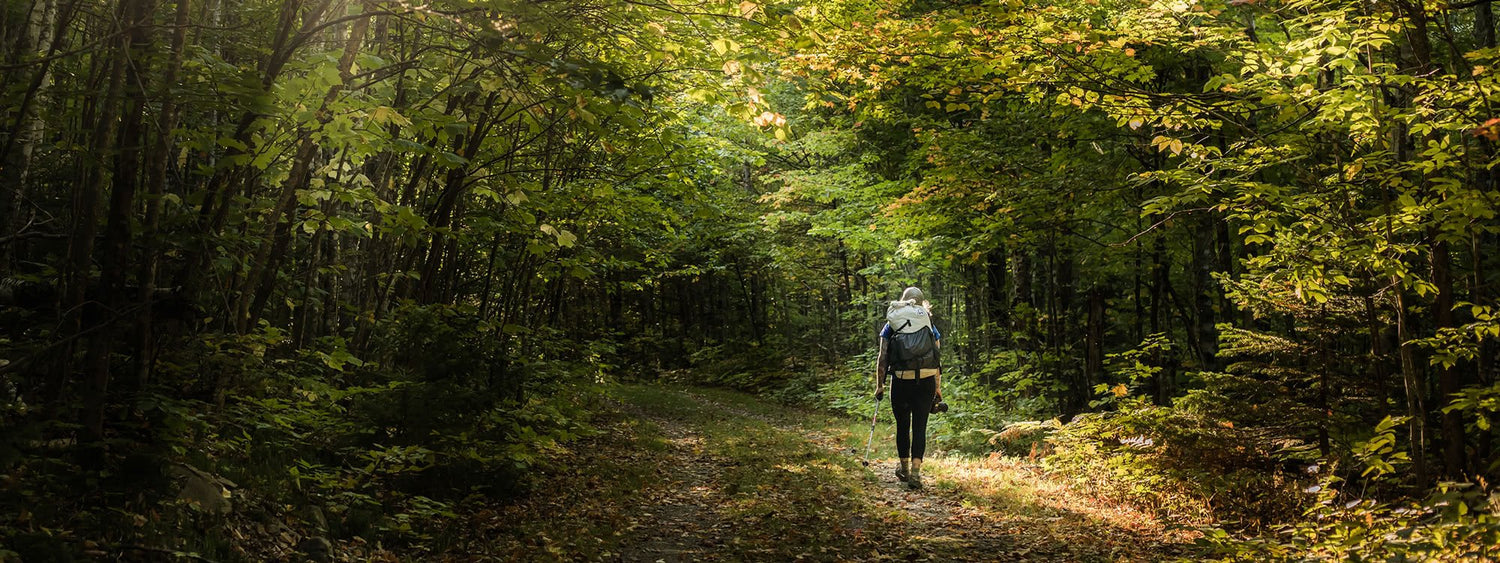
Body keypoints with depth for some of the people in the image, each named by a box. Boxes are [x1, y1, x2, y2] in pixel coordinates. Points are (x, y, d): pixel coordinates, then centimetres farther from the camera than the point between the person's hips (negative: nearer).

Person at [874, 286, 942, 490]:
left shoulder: (891, 326, 6)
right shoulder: (930, 326, 8)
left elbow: (882, 359, 2)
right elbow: (937, 360, 6)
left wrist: (879, 385, 9)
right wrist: (938, 388, 14)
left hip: (901, 381, 0)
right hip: (926, 381, 0)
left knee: (902, 426, 14)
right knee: (920, 427, 3)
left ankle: (905, 469, 28)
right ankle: (915, 472, -7)